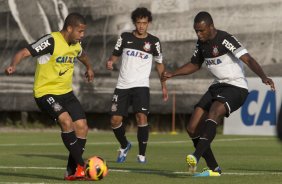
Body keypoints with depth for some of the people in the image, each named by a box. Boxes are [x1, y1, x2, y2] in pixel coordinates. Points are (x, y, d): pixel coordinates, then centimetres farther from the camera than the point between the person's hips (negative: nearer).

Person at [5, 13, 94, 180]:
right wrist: (13, 65, -45)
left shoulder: (76, 45, 5)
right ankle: (81, 165, -21)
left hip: (66, 92, 8)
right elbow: (23, 53, -26)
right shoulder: (51, 41, -19)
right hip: (45, 92, -8)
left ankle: (72, 171, 7)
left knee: (82, 127, -3)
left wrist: (89, 68, 48)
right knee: (66, 121, -28)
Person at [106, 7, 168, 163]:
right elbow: (115, 55, 11)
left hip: (141, 85, -2)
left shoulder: (154, 42, 3)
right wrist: (110, 62, -12)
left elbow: (159, 64, 12)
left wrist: (164, 86, 8)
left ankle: (142, 154, -7)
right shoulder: (125, 37, 5)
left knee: (141, 117, -20)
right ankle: (124, 146, 26)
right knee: (115, 120, -3)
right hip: (123, 85, 2)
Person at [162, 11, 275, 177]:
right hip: (218, 87, 8)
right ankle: (214, 169, 10)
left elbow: (248, 59, -28)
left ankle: (196, 157, -49)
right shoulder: (201, 43, 6)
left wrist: (263, 77, -44)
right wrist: (172, 74, 11)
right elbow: (195, 65, 24)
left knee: (214, 112, -37)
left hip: (236, 87, -8)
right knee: (193, 129, -1)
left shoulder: (225, 39, -18)